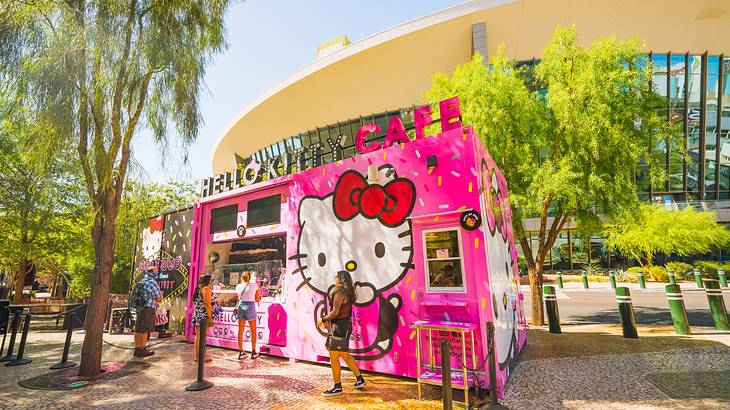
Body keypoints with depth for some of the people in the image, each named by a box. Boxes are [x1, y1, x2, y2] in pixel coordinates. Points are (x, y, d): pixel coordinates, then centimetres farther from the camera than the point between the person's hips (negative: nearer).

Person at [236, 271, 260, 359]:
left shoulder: (238, 286, 5)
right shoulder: (254, 285, 0)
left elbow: (239, 297, 14)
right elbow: (257, 299, 6)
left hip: (241, 307, 3)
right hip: (250, 307, -2)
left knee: (240, 330, 9)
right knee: (253, 331, 10)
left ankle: (241, 352, 14)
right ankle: (253, 352, 14)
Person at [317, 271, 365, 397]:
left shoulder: (339, 293, -19)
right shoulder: (346, 293, 11)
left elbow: (335, 312, -23)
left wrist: (323, 319, -10)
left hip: (340, 327, -10)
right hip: (345, 325, 10)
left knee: (333, 357, 2)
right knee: (344, 354, 21)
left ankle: (337, 387, 13)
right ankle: (359, 379, 28)